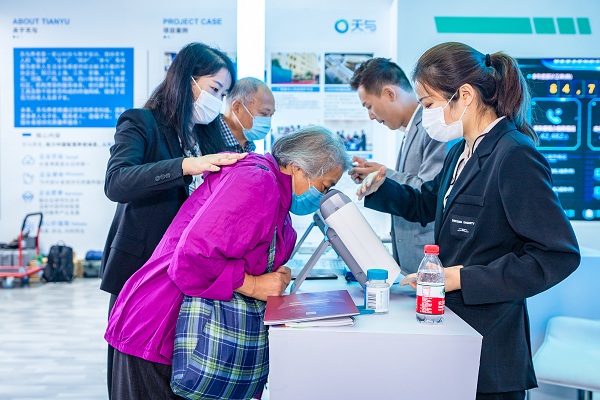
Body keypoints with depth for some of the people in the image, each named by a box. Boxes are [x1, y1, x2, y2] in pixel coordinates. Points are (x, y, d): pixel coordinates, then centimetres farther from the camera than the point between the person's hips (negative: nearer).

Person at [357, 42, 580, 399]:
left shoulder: (516, 156, -19)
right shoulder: (462, 153, 9)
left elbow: (560, 255, -22)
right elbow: (426, 204, 27)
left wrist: (464, 277, -21)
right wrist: (381, 188, 7)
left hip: (490, 344, -8)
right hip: (453, 325, 8)